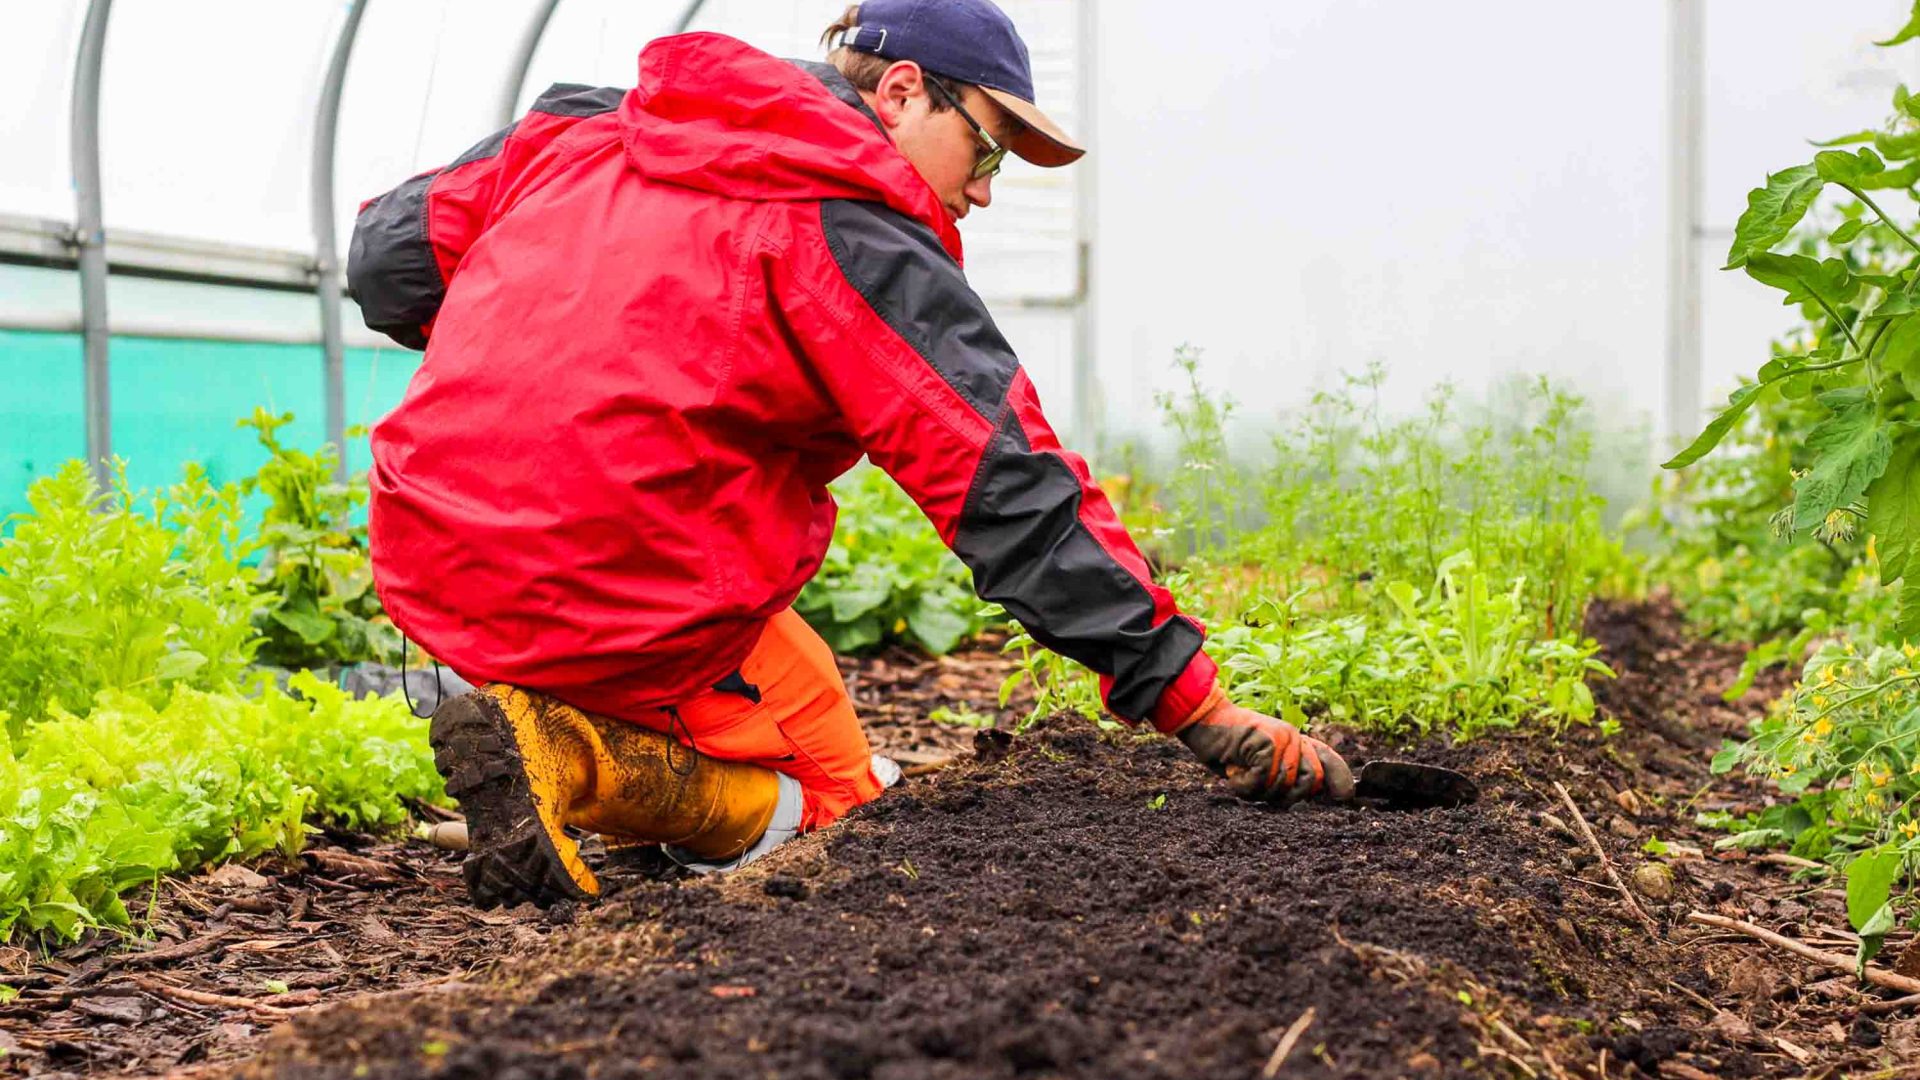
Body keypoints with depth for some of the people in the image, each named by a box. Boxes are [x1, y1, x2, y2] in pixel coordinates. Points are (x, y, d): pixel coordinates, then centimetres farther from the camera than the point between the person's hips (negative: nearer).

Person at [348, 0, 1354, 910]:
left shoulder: (585, 128, 10)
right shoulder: (855, 234, -9)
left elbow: (390, 255, 15)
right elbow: (1014, 496, -13)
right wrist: (1197, 705, -11)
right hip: (620, 601, -7)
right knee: (832, 790, 15)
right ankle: (567, 757, -10)